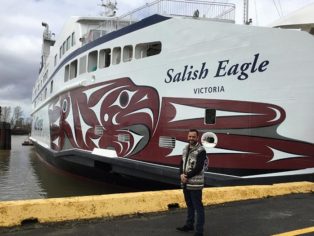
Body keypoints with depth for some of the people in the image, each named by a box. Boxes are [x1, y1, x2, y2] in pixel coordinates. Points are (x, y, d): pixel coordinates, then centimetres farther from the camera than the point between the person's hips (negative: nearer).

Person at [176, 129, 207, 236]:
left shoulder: (201, 150, -12)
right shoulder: (185, 149, 11)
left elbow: (198, 168, -18)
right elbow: (182, 163, 9)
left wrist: (186, 176, -15)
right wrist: (181, 175, -8)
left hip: (195, 184, -7)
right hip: (185, 183, 7)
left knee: (198, 207, 0)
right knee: (189, 205, 21)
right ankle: (189, 225, 36)